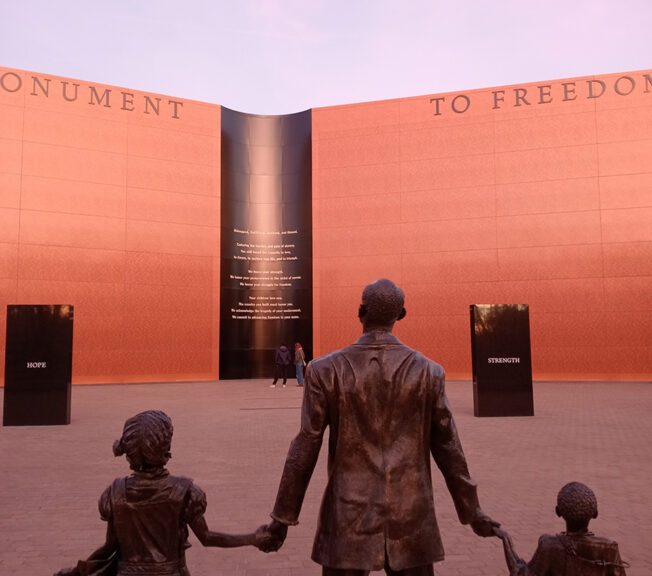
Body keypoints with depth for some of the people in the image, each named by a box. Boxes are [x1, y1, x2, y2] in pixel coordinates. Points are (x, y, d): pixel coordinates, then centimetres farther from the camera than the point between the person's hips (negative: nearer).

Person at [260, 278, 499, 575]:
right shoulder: (428, 372, -5)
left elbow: (305, 449, -5)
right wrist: (471, 510, 14)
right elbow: (448, 448, 1)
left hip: (348, 518, -1)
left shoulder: (325, 370, -8)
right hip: (411, 516, 1)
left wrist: (283, 516, 5)